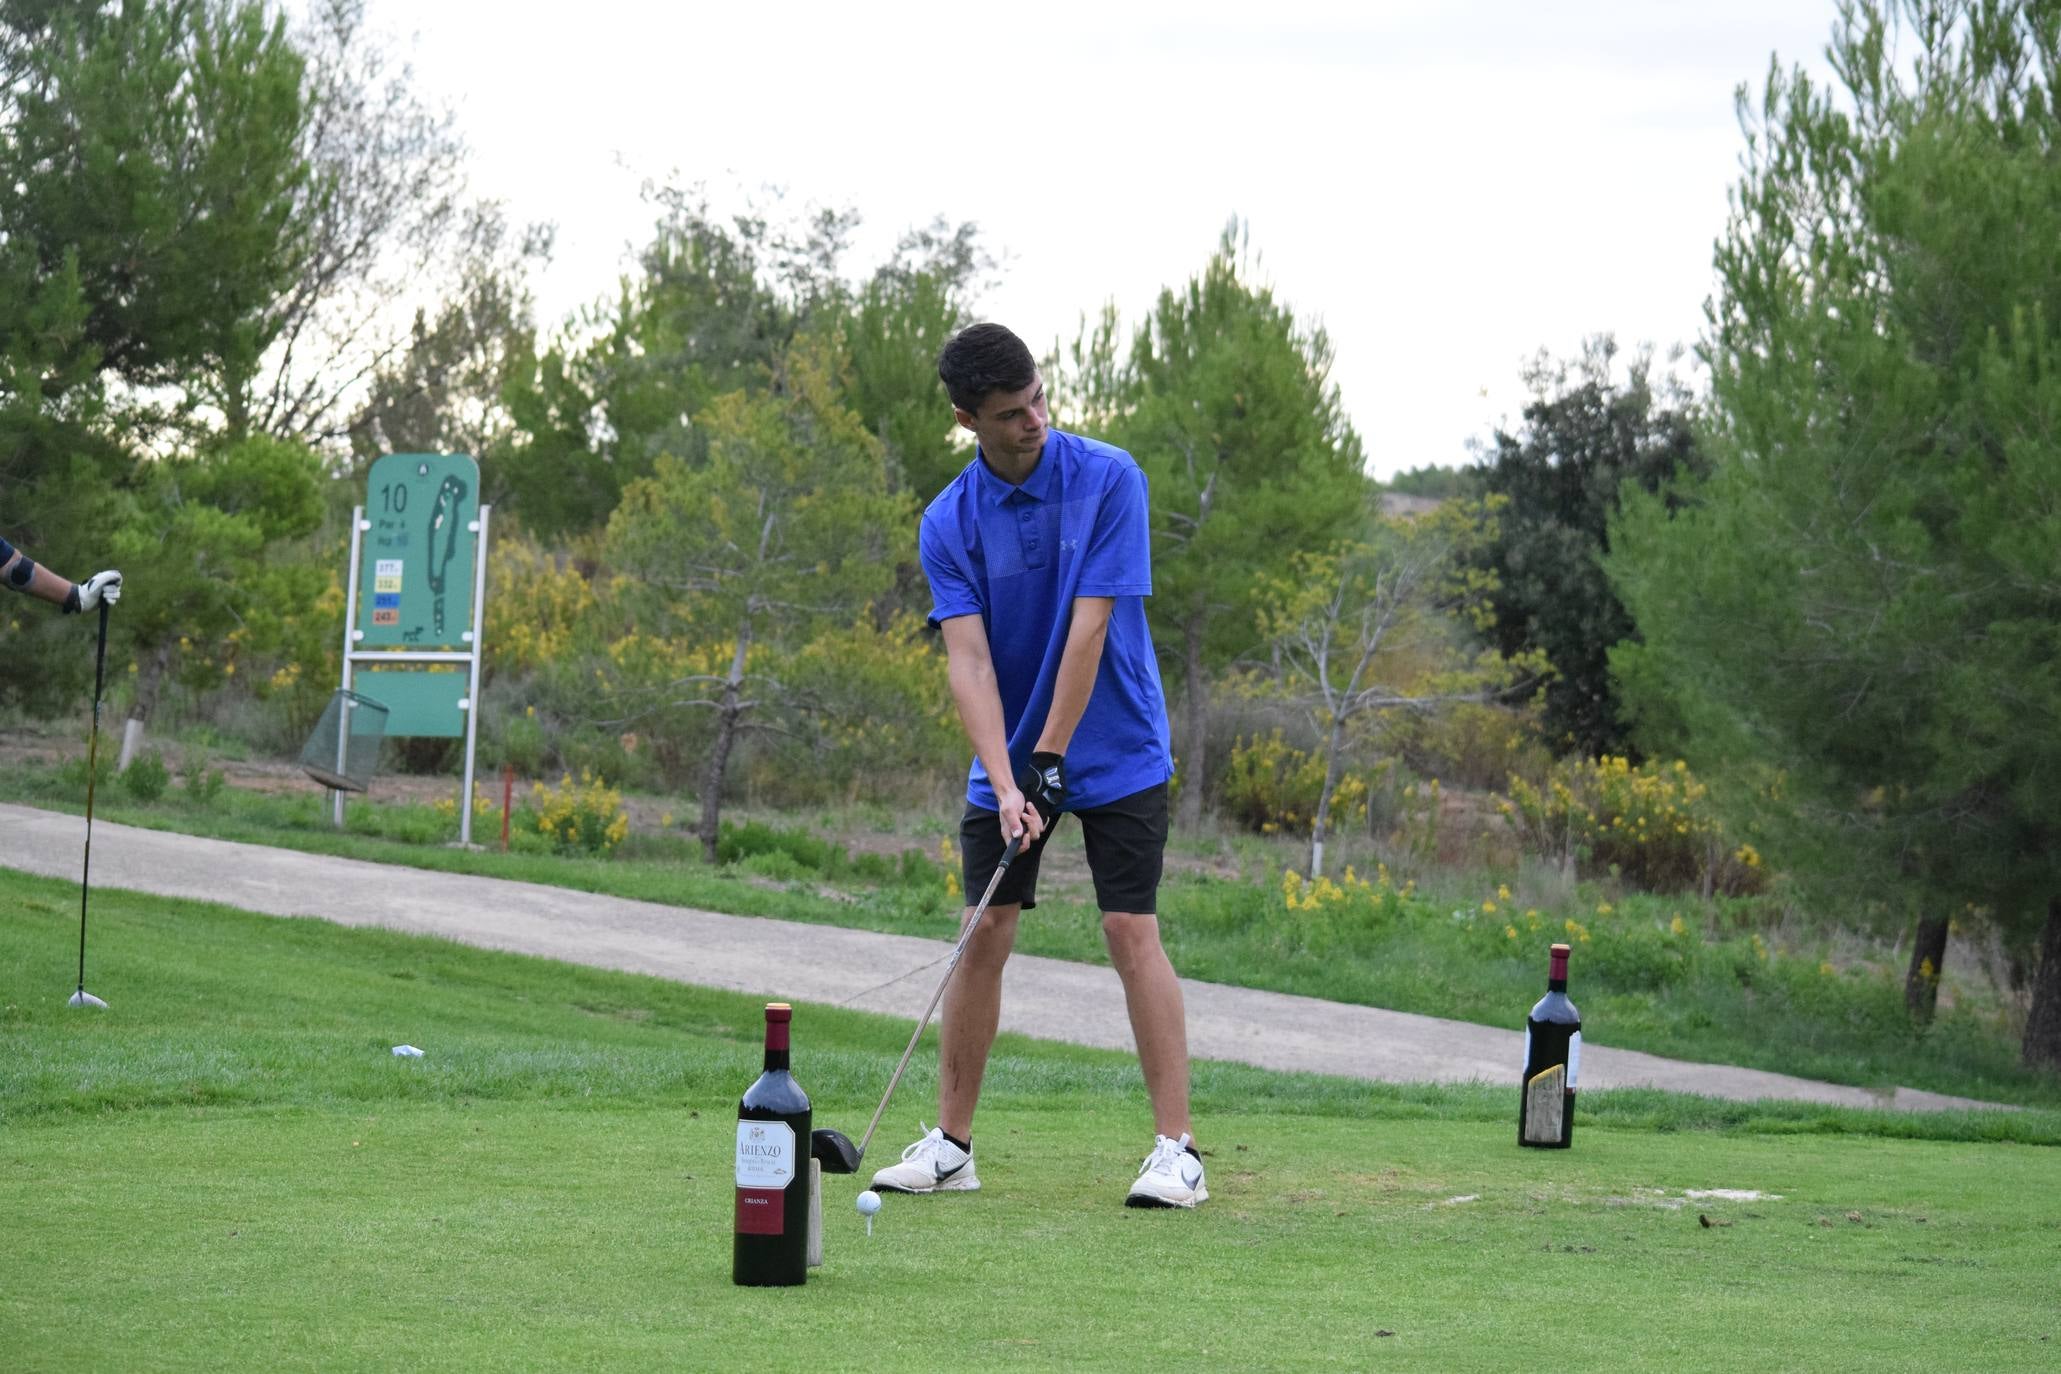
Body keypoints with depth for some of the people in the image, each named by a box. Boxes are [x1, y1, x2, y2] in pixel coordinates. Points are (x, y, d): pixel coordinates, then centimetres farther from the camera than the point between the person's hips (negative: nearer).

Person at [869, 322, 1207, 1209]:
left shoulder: (1109, 479, -14)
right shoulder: (949, 523, -6)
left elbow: (1089, 628, -17)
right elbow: (967, 658, -14)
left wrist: (1050, 757, -19)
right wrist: (1005, 784, -25)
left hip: (1115, 752, -3)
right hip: (1007, 757, 3)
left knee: (1131, 932, -9)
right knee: (984, 935, 0)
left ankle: (1177, 1151, -8)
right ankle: (951, 1145, 8)